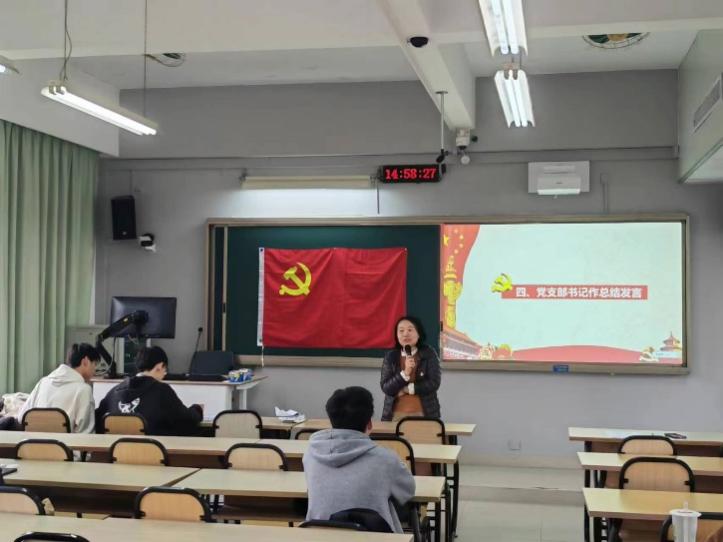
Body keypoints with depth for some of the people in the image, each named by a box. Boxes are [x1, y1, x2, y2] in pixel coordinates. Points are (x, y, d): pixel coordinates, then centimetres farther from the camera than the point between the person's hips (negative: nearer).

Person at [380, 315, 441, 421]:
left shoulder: (429, 354, -1)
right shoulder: (390, 356, 2)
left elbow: (434, 383, -7)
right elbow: (386, 388, -5)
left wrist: (407, 389, -8)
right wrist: (405, 373, -19)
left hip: (424, 414, -1)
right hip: (396, 415, 1)